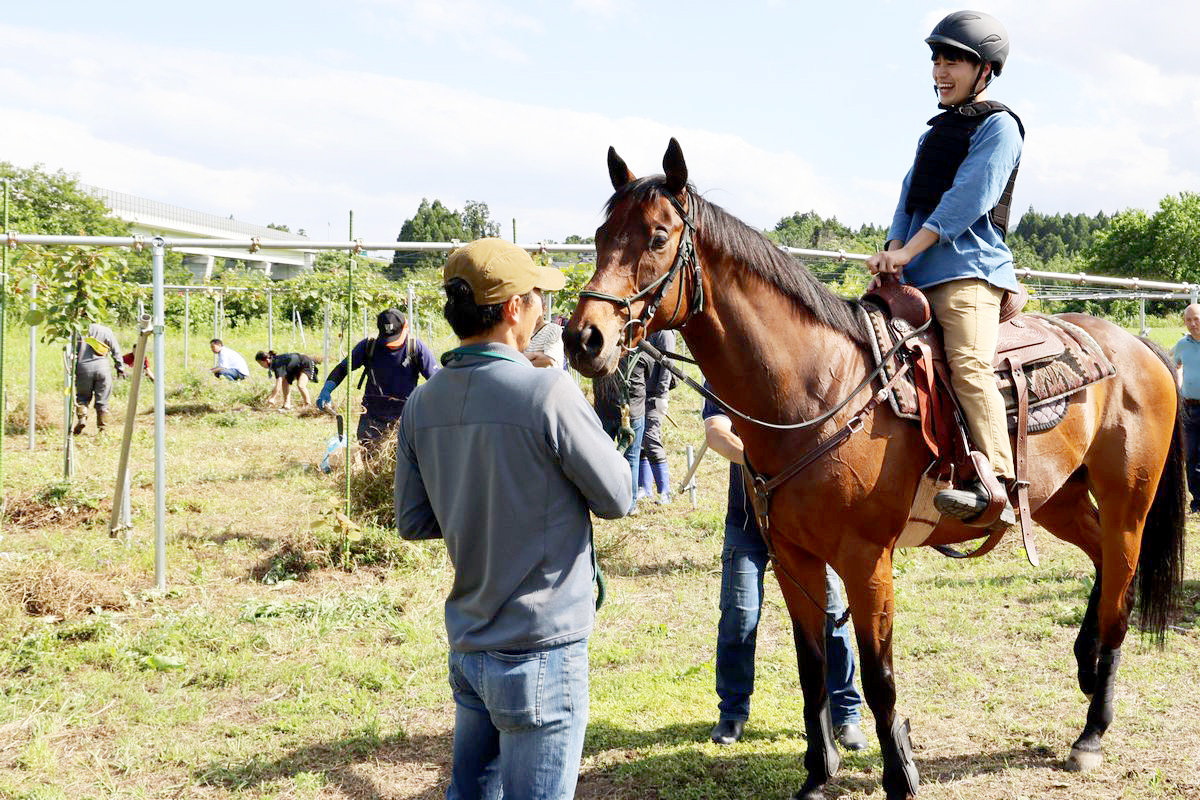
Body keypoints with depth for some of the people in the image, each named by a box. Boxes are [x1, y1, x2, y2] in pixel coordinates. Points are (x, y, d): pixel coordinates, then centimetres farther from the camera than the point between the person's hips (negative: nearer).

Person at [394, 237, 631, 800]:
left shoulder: (420, 404, 0)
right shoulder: (547, 390, -20)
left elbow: (414, 522, 8)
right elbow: (616, 499, -8)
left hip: (466, 646, 6)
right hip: (541, 653, -6)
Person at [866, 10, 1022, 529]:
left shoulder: (998, 126, -1)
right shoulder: (936, 132, 25)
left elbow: (967, 198, -12)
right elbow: (911, 197, 16)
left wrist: (908, 251, -16)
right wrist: (893, 250, -3)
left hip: (968, 273, -9)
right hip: (917, 277, 9)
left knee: (968, 363, -27)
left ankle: (996, 486, -33)